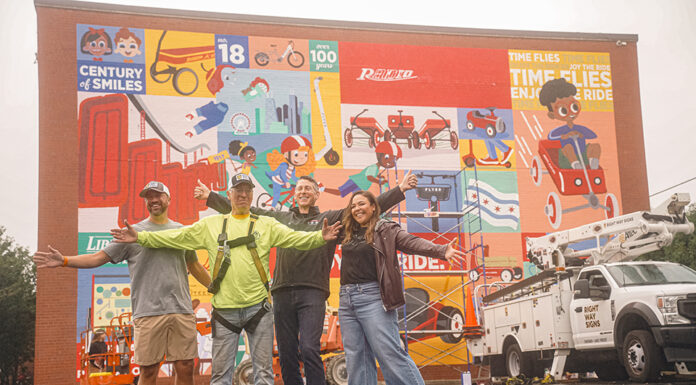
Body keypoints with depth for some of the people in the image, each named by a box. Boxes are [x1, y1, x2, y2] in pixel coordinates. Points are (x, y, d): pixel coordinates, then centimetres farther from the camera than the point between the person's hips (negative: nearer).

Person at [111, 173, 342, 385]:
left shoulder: (266, 225, 7)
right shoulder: (211, 225, 10)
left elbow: (295, 238, -5)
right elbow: (177, 237, 8)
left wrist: (320, 237, -23)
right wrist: (140, 237, 0)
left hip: (258, 306, -1)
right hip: (224, 310, 1)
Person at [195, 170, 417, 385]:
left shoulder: (330, 219, 12)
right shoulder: (279, 218, 20)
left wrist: (400, 190, -2)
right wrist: (210, 197, 22)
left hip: (313, 293, -3)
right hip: (282, 293, 3)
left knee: (309, 349, -15)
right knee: (286, 354, 5)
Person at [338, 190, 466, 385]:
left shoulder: (386, 230, 2)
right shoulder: (349, 232, 17)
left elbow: (413, 243, -13)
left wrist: (441, 251, -26)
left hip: (372, 296, -6)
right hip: (346, 299, 6)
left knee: (390, 353, -11)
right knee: (356, 359, 7)